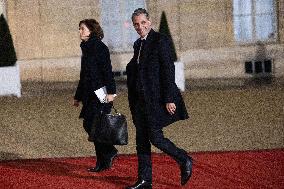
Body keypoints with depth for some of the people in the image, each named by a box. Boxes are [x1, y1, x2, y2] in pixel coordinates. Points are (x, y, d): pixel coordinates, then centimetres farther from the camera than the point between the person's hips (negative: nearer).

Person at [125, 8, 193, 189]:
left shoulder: (160, 40, -9)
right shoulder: (138, 44, 15)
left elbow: (168, 70, -13)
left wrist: (169, 99, -18)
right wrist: (134, 102, 16)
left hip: (157, 99, -8)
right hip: (140, 100, 8)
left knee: (155, 137, -10)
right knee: (142, 140, 7)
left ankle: (185, 161, 11)